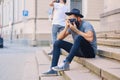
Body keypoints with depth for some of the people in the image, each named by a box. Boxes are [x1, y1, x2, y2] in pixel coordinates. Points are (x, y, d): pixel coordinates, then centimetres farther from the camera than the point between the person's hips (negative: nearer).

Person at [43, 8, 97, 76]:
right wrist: (66, 27, -17)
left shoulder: (86, 25, -17)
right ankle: (53, 69, -11)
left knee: (79, 38, -37)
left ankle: (66, 63, -34)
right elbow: (59, 38, -1)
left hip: (90, 52, -7)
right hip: (79, 50, 7)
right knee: (57, 43, -3)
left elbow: (90, 38, -36)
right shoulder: (71, 26, 1)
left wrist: (76, 30, -28)